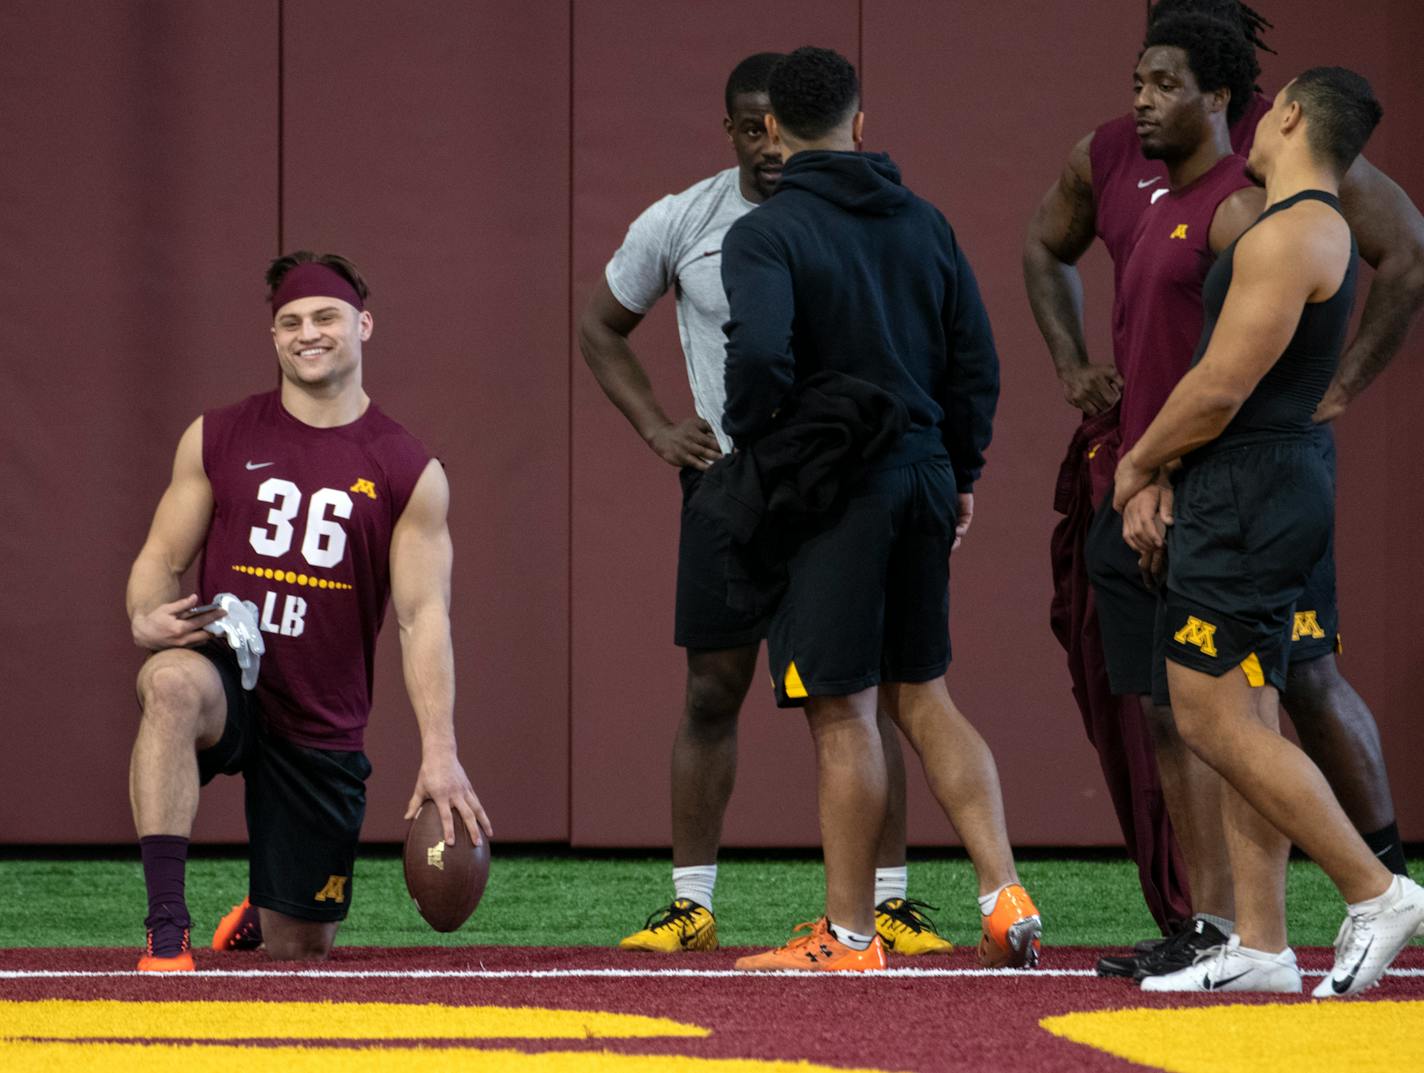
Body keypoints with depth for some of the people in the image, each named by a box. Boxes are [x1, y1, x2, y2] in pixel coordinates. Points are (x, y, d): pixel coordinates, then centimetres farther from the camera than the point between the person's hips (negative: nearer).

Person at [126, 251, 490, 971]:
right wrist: (146, 618, -18)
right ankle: (166, 930, -39)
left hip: (323, 730, 1)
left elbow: (423, 616, -5)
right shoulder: (217, 439, 4)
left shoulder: (410, 474, 1)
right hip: (225, 677, -1)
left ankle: (264, 915, 46)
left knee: (298, 951, 4)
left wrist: (440, 754, -16)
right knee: (172, 680, -40)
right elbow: (162, 559, 8)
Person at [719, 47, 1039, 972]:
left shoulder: (765, 234, -9)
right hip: (919, 479, 6)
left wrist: (746, 447, -6)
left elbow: (761, 352, -23)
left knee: (843, 712, -1)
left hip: (823, 482, -6)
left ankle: (850, 937, 5)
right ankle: (1005, 896, 6)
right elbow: (976, 358, 10)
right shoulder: (924, 224, 10)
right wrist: (962, 473, 19)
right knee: (923, 696, 15)